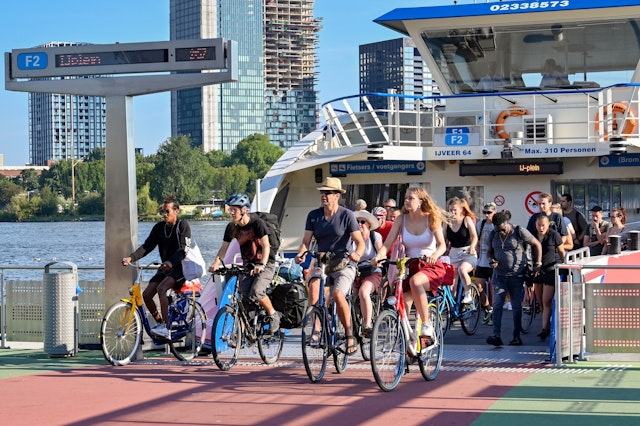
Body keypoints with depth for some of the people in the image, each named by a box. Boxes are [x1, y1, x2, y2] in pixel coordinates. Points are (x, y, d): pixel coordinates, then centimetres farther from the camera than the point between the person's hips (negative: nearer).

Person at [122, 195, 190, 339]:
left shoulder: (183, 226, -9)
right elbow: (147, 246, 1)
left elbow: (183, 249, -22)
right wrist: (131, 258, -16)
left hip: (180, 267, -7)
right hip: (165, 267, 7)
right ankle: (160, 322, 13)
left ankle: (166, 329, -31)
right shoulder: (159, 227, 7)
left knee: (161, 289, -31)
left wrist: (171, 262, -41)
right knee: (146, 294, -9)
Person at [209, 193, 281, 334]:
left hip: (265, 264, -5)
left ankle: (273, 315, -1)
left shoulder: (257, 223, -17)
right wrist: (216, 263, -18)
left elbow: (266, 246, -24)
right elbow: (224, 247, -1)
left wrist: (262, 265, -37)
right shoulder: (232, 227, -3)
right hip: (247, 264, 5)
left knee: (256, 292, -25)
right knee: (244, 293, -13)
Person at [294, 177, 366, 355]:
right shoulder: (314, 215, 5)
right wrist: (301, 254, -21)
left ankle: (349, 335, -12)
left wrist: (357, 253, -31)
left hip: (344, 264, -3)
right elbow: (306, 240, 1)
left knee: (338, 294, -28)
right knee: (314, 286, -29)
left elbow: (360, 241, -9)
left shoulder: (346, 215, -5)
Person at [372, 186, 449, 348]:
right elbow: (387, 244, -3)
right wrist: (379, 256, -25)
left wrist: (435, 255, -38)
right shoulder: (402, 220, 4)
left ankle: (427, 326, -30)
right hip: (410, 266, 4)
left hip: (432, 267, -4)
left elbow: (442, 245, -14)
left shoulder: (431, 219, -4)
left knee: (415, 281, -37)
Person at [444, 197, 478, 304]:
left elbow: (474, 236, -12)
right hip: (454, 254, 4)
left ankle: (468, 295, -17)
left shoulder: (467, 220, -4)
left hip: (468, 254, -4)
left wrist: (472, 247, -31)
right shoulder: (447, 223, 5)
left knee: (462, 269, -32)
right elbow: (444, 240, 11)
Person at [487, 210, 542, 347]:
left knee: (516, 306, 4)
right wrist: (491, 260, -4)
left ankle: (517, 337, 11)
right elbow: (490, 251, 18)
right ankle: (496, 336, -15)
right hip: (499, 276, 3)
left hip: (516, 276, -3)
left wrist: (538, 263, -1)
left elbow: (537, 244, 1)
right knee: (497, 304, -10)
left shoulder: (519, 232, -7)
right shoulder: (493, 234, 5)